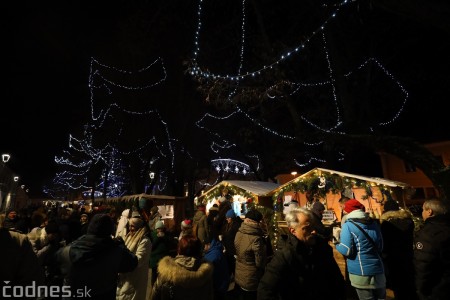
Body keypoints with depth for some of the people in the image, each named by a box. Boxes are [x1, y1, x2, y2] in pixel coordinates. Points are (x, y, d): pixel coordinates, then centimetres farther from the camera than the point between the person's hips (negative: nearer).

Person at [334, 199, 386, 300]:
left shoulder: (348, 225, -14)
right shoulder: (374, 223, 7)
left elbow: (347, 251, -18)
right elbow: (380, 247, 18)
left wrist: (337, 243, 0)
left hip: (360, 273, -6)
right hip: (378, 270, 6)